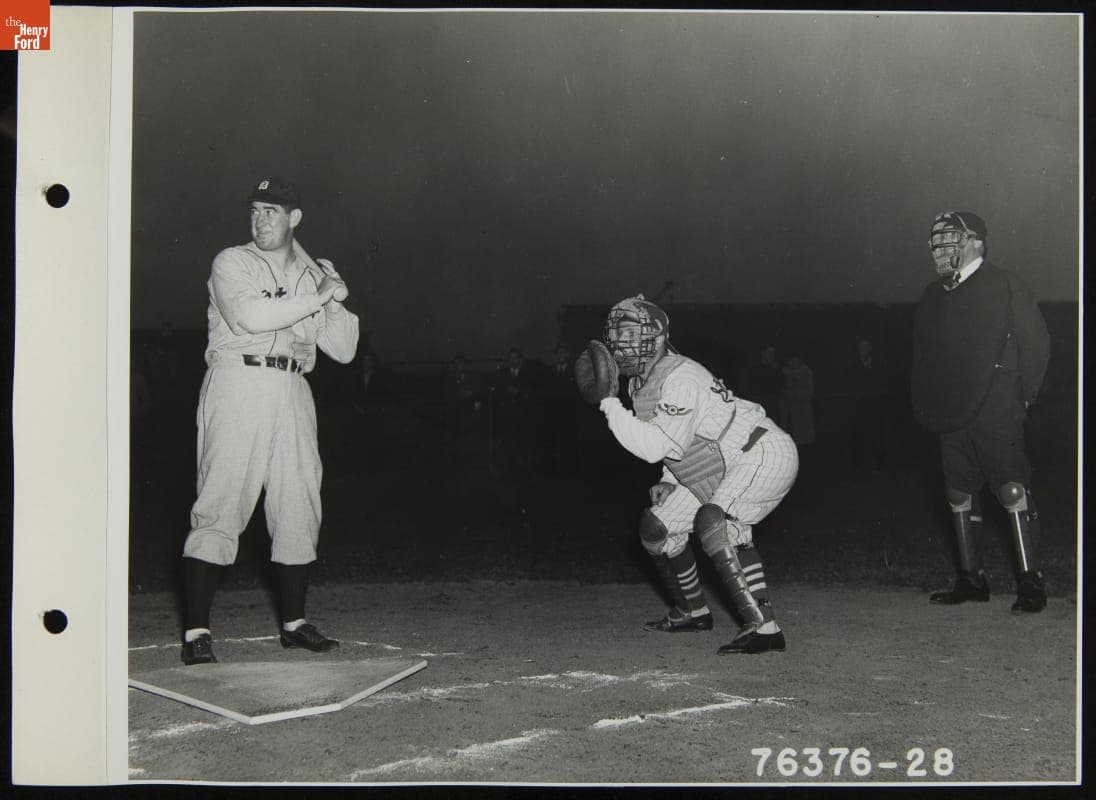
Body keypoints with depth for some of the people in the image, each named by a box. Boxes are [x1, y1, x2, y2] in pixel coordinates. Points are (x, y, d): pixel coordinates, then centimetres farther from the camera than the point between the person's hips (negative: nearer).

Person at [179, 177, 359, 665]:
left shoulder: (313, 277, 20)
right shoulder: (231, 263, 5)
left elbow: (343, 350, 15)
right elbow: (250, 317, -16)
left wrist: (336, 300, 0)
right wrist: (318, 298, -10)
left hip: (293, 393, 5)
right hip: (238, 384, -5)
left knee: (299, 510, 5)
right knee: (220, 507, -11)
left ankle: (294, 622, 16)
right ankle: (196, 631, -11)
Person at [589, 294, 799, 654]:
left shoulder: (680, 378, -24)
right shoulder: (639, 383, 7)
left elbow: (657, 446, -30)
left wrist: (610, 405, -27)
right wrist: (669, 481, 9)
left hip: (764, 455, -10)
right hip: (720, 474, 10)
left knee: (713, 521, -33)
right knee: (656, 526, 10)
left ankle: (763, 627, -36)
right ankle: (693, 611, 30)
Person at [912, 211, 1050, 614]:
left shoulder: (1005, 286, -3)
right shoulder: (933, 297, 15)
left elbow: (1036, 344, -4)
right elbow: (921, 358, 21)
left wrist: (1021, 396, -6)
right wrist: (923, 406, 13)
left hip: (996, 415, -6)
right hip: (951, 416, 7)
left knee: (1012, 489, -9)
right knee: (959, 493, 8)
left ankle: (1030, 582, -5)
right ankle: (970, 578, 17)